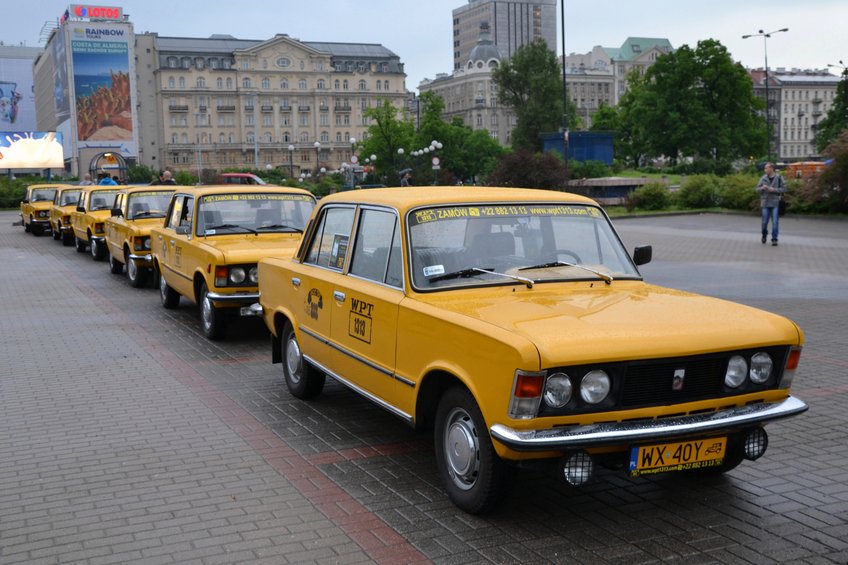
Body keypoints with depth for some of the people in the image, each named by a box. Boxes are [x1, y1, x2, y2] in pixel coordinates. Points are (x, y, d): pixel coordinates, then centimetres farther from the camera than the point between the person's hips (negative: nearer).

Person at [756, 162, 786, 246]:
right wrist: (762, 188, -13)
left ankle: (774, 239, 4)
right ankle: (764, 235, 31)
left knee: (775, 222, -4)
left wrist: (774, 190, -15)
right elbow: (757, 189, 8)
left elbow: (784, 189, -3)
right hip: (765, 203, 2)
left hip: (775, 203, -2)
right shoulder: (763, 178, 4)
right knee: (764, 222, 6)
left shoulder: (779, 178, -2)